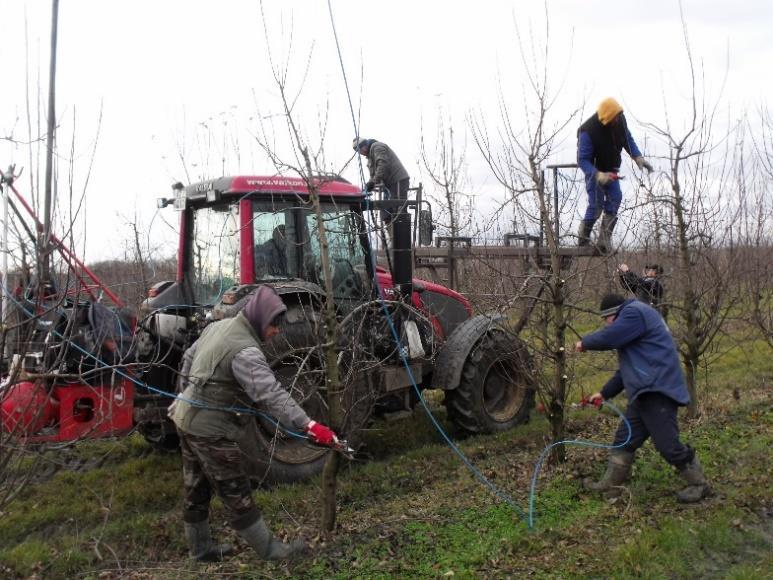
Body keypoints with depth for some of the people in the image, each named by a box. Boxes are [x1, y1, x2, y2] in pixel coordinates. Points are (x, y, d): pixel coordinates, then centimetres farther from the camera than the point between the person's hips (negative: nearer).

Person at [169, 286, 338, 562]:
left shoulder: (218, 327, 5)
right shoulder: (245, 351, -24)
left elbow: (189, 358, 19)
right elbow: (271, 394, -34)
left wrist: (188, 394, 31)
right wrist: (309, 425, -39)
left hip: (187, 418, 10)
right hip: (210, 430, -10)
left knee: (197, 490, 19)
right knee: (236, 494, 1)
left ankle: (201, 548, 33)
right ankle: (270, 550, 12)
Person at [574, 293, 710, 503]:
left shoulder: (634, 312, -5)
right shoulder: (633, 317, 27)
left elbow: (609, 337, -18)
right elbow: (629, 367, 29)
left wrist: (585, 343, 2)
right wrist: (605, 393, 28)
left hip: (656, 391, -11)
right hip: (645, 393, 11)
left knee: (667, 443, -8)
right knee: (625, 439, 12)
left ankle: (698, 484, 7)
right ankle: (610, 483, 18)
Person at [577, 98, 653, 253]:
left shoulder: (620, 120, -12)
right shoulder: (588, 131, -31)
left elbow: (628, 139, 5)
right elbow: (582, 160, -28)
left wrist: (638, 157, -11)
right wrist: (598, 175, -42)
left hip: (610, 169, 6)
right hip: (594, 170, -6)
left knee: (615, 198, -6)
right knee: (596, 205, -10)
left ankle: (604, 240, 0)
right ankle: (583, 238, 11)